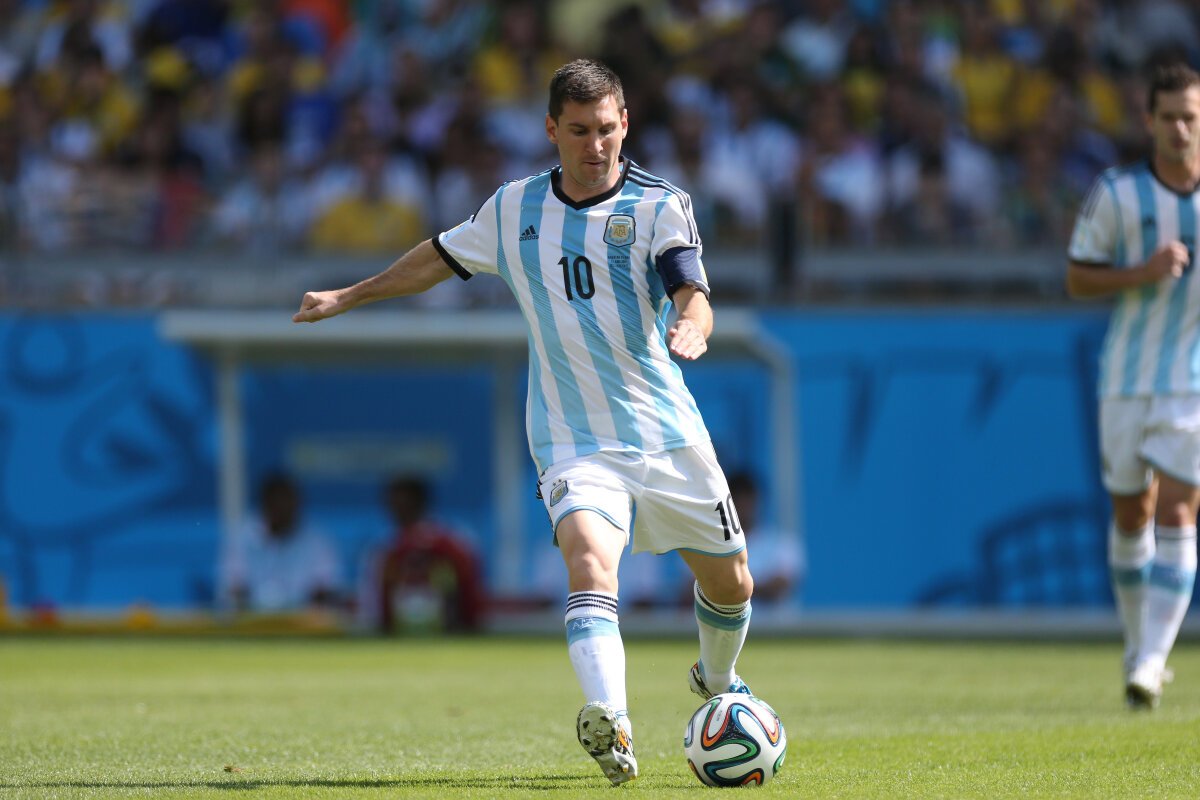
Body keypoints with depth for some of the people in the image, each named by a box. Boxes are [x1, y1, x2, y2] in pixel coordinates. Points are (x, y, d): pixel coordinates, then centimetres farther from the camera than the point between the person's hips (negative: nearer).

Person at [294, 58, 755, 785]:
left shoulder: (659, 205, -7)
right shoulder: (514, 209, 3)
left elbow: (693, 299, -21)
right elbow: (442, 257, 22)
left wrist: (692, 329, -45)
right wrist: (348, 297, 29)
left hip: (668, 435, 0)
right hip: (575, 443, 0)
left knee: (731, 584, 13)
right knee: (590, 558, -29)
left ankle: (717, 680, 48)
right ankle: (610, 724, -50)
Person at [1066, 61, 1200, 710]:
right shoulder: (1116, 194, -5)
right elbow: (1077, 279, -2)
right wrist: (1142, 274, -17)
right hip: (1128, 379, 1)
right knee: (1131, 514, 9)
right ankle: (1138, 643, 29)